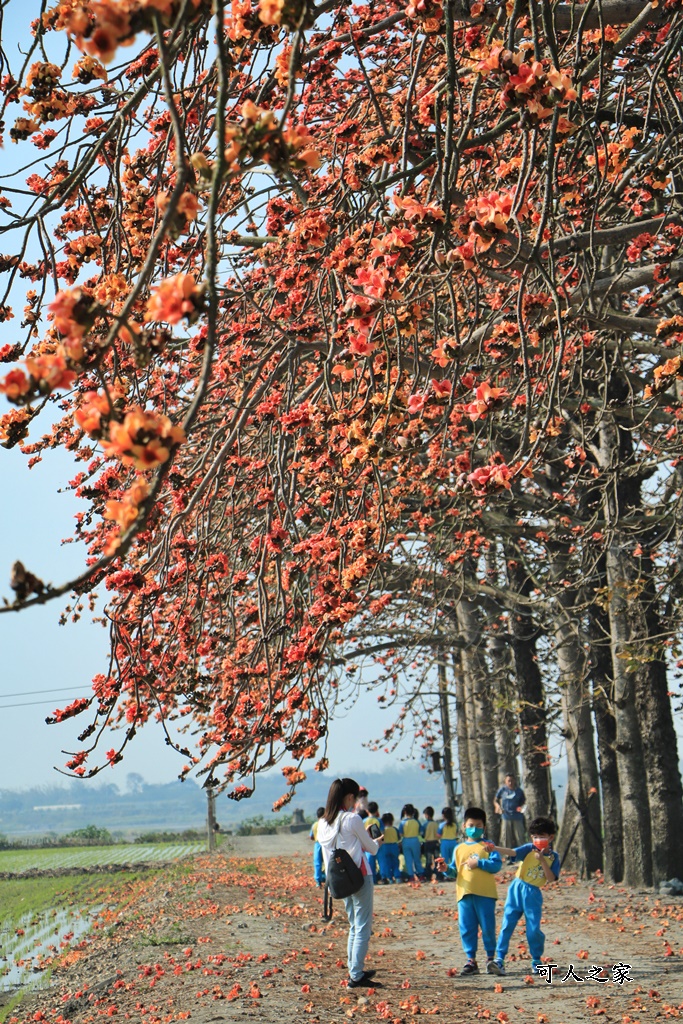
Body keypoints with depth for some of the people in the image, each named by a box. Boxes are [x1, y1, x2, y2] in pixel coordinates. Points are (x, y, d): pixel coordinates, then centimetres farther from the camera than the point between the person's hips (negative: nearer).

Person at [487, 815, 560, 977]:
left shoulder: (553, 857, 2)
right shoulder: (529, 849, -1)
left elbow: (551, 878, -8)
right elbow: (511, 852, -16)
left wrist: (542, 861, -18)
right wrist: (494, 848, -33)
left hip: (533, 894, 0)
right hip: (517, 889, 0)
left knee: (534, 929, 0)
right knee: (507, 925, -5)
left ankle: (536, 961, 20)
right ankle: (499, 960, -5)